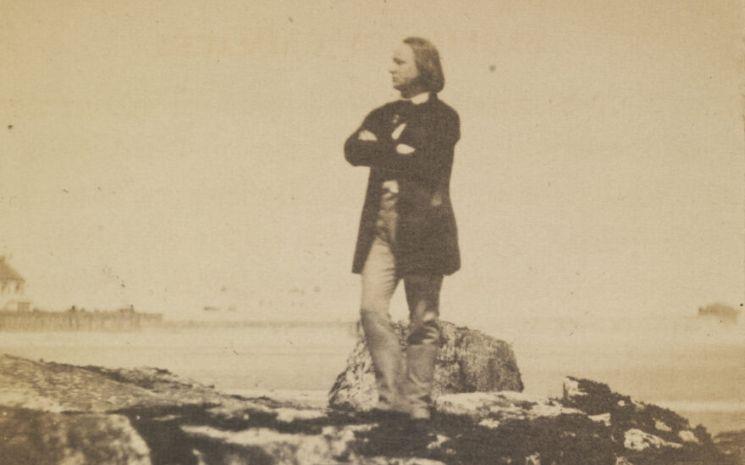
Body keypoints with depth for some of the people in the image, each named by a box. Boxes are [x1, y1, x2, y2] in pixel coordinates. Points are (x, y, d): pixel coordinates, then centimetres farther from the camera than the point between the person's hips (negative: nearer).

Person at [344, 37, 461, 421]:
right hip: (381, 226, 5)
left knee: (424, 320, 0)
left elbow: (429, 165, -13)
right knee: (372, 309, -8)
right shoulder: (383, 114, 20)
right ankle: (391, 394, 1)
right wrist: (398, 152, -10)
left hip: (422, 227, -4)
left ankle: (417, 400, 9)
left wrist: (379, 148, -4)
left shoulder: (443, 117, 3)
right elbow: (353, 150, 3)